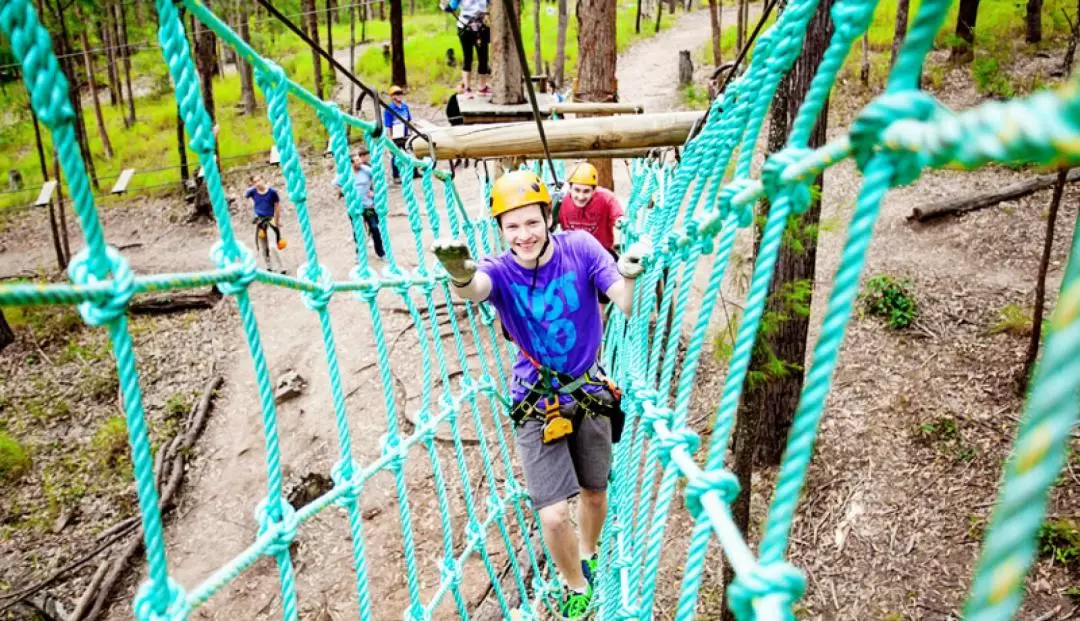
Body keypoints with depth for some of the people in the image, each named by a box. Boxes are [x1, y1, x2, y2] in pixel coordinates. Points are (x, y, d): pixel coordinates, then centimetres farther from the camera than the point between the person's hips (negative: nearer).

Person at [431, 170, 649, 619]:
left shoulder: (579, 248, -14)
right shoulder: (501, 272, -16)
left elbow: (628, 307, -20)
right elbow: (474, 288, -41)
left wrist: (630, 275, -43)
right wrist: (459, 273, -65)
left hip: (590, 392, 2)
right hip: (537, 403, -1)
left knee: (595, 494, 19)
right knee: (553, 516, -6)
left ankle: (588, 557, 53)